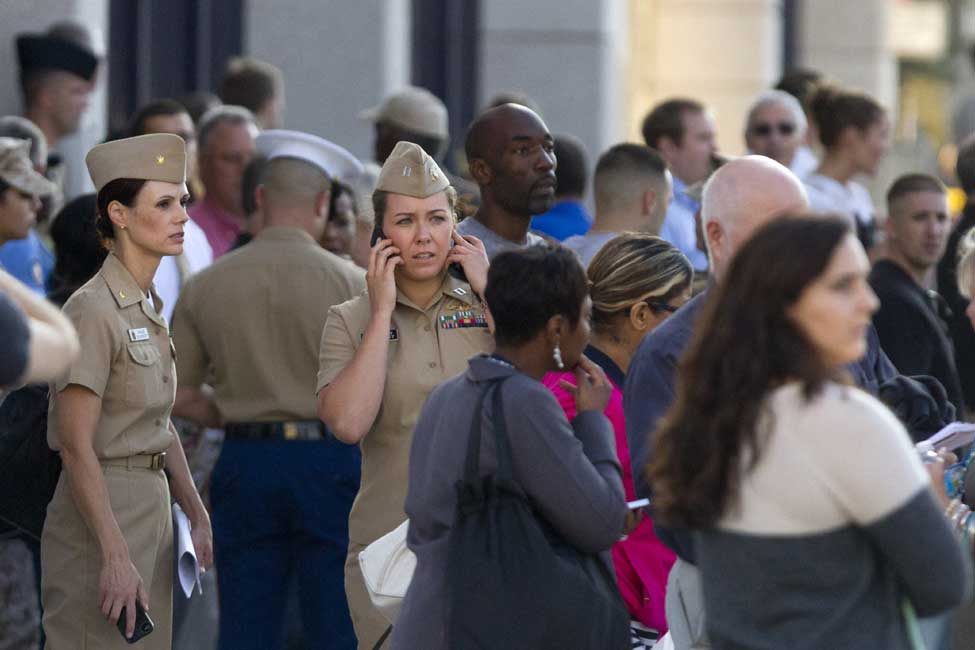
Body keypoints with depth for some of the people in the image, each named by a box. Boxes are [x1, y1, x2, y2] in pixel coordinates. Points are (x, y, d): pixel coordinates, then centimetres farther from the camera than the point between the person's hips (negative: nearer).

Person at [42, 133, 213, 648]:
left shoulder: (149, 308, 12)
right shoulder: (94, 310, -15)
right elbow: (77, 447, -18)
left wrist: (198, 516, 14)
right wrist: (115, 557, -22)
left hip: (151, 504, 9)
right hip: (102, 509, -9)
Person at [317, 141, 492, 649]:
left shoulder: (487, 306, 7)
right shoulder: (351, 321, 3)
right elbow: (348, 423, -14)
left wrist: (490, 295, -6)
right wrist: (382, 313, -9)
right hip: (390, 545, -1)